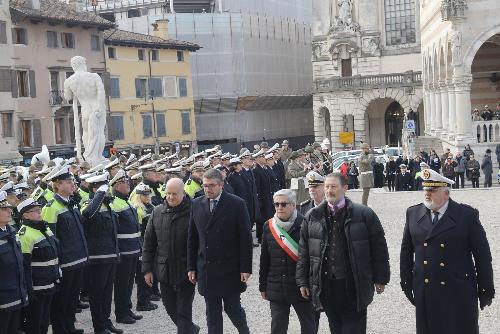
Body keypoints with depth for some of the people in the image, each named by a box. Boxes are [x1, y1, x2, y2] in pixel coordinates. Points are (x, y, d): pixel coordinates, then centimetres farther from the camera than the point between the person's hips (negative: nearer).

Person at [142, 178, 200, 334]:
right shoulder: (157, 213, 4)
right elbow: (149, 243, 9)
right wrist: (147, 269, 5)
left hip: (186, 272, -5)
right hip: (164, 272, 5)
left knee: (183, 312, -1)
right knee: (171, 309, 17)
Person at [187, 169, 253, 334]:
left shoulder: (237, 204, -7)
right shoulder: (196, 204, 4)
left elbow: (245, 238, -7)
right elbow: (192, 238, 9)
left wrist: (245, 268, -10)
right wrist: (191, 267, 7)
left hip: (230, 269, -3)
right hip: (206, 269, 3)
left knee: (232, 308, 4)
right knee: (212, 314, 10)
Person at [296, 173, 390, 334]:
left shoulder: (364, 214, -4)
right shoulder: (312, 217, 5)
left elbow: (379, 248, 0)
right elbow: (303, 252, 8)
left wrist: (380, 278, 0)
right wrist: (303, 281, 6)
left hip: (354, 286, -3)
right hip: (325, 286, 3)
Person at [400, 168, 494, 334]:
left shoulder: (467, 215, -6)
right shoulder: (413, 213, 4)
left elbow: (482, 255, -3)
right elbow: (406, 251, 10)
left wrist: (486, 289, -2)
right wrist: (406, 283, 9)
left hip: (459, 292, -3)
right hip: (424, 291, 3)